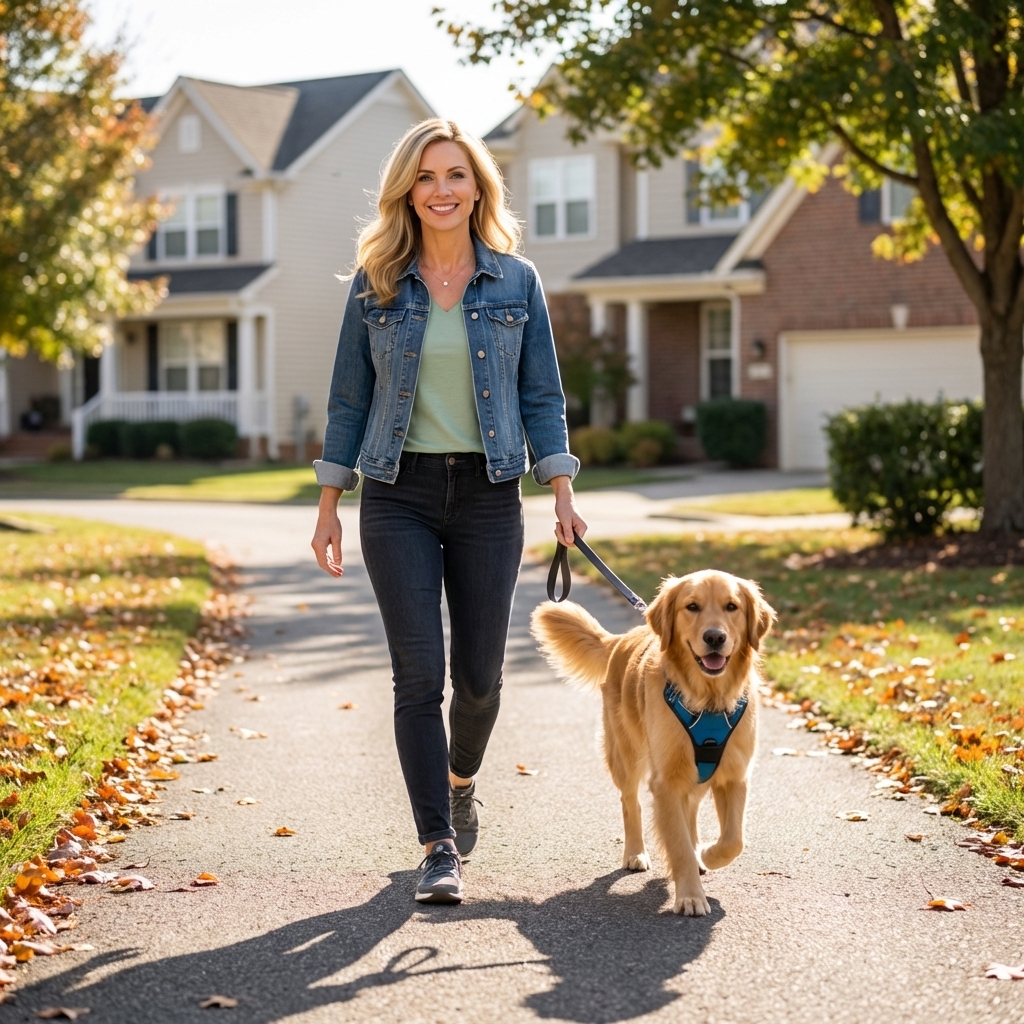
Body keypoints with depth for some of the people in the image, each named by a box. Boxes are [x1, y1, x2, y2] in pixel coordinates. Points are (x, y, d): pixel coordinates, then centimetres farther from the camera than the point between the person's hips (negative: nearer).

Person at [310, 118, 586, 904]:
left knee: (479, 674, 6)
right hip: (399, 495, -1)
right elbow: (349, 398, 7)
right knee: (419, 675, -6)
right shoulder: (376, 284, 3)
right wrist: (329, 505, 5)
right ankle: (440, 849, 1)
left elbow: (542, 396, 6)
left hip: (488, 495, 1)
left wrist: (563, 496, -2)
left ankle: (461, 781, 38)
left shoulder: (517, 281, 4)